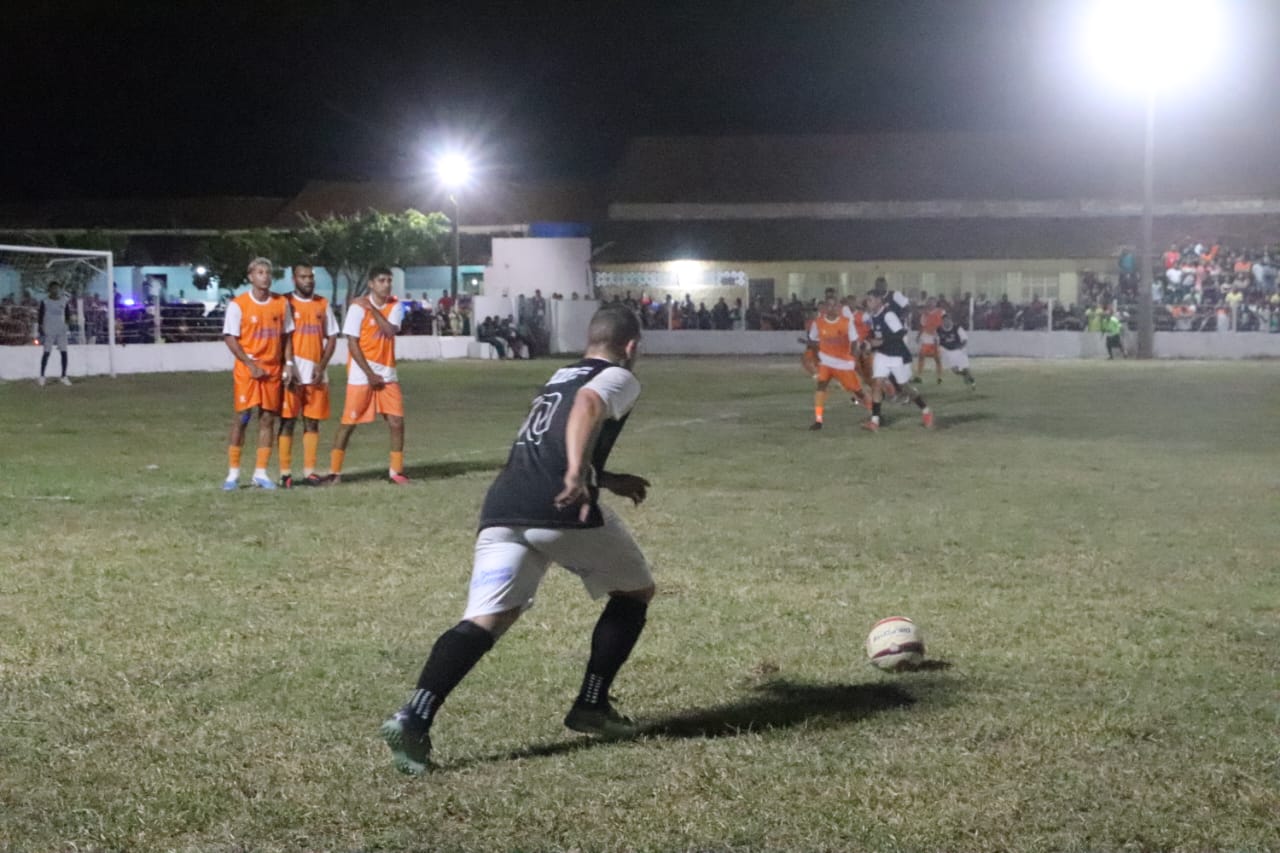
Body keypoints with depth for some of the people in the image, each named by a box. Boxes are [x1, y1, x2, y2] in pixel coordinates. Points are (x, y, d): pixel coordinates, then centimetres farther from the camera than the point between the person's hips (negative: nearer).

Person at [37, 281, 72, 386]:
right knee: (46, 353, -3)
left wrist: (69, 306, -5)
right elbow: (40, 316, 0)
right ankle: (41, 376, 5)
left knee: (64, 352, -1)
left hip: (61, 330, 3)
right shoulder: (45, 301, -2)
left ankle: (64, 376, 6)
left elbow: (68, 316, 10)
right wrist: (40, 328, -4)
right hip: (48, 330, -3)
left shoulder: (64, 300, 6)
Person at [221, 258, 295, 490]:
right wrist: (251, 364, -13)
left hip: (273, 370, 3)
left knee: (268, 419, 3)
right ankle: (233, 473, 3)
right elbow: (230, 338, -6)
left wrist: (288, 363, 2)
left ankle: (260, 473, 9)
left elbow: (286, 335, 14)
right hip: (246, 371, -3)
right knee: (241, 417, -4)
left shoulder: (281, 303, 7)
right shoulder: (238, 304, -5)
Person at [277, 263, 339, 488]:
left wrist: (322, 366, -3)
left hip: (317, 374, 4)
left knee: (312, 422, 5)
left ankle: (309, 470, 11)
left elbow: (332, 337, 10)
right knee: (287, 421, -2)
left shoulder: (323, 304, 10)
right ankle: (285, 473, 1)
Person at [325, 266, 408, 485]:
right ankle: (334, 472, 6)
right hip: (361, 374, -4)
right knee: (348, 423, -1)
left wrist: (372, 309, -15)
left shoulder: (395, 306, 5)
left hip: (387, 374, 4)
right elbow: (352, 343, -10)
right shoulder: (358, 307, -7)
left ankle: (396, 470, 8)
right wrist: (369, 374, -13)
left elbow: (390, 331, -12)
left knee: (397, 422, -2)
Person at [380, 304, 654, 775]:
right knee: (636, 590, 19)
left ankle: (414, 718, -28)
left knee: (483, 622, -6)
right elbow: (588, 406, -15)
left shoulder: (559, 377, 33)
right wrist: (579, 477, -29)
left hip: (502, 507, 6)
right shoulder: (619, 378, 10)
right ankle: (591, 705, 17)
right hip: (563, 509, -6)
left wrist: (609, 480, 55)